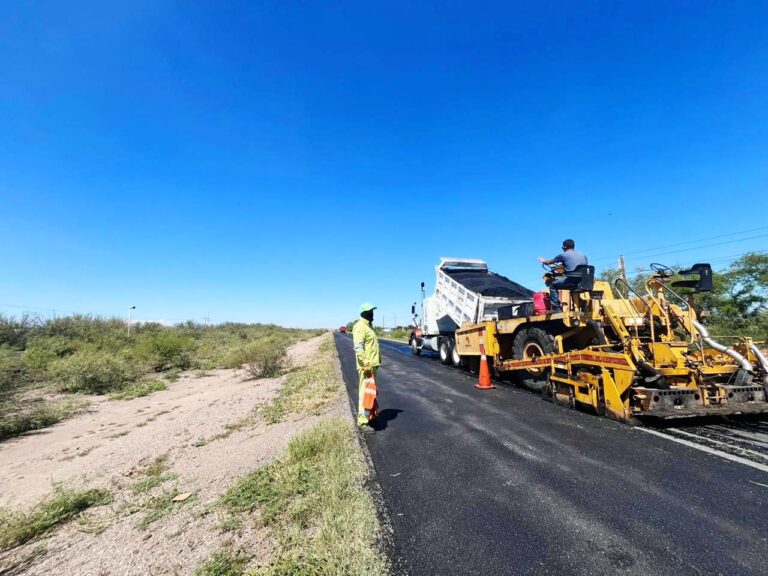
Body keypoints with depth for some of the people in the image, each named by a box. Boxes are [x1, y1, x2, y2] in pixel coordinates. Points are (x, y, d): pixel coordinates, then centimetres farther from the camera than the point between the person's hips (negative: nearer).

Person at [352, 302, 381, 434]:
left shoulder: (369, 325, 16)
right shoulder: (360, 326, -16)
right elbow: (358, 347, -23)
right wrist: (365, 364, -25)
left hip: (373, 364, 10)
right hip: (366, 366, -10)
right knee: (365, 393, -7)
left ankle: (369, 415, 32)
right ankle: (363, 421, -1)